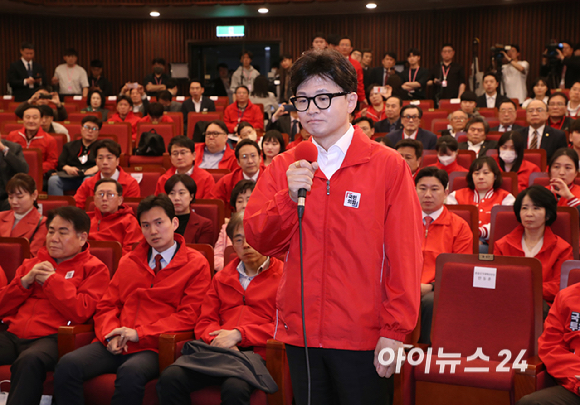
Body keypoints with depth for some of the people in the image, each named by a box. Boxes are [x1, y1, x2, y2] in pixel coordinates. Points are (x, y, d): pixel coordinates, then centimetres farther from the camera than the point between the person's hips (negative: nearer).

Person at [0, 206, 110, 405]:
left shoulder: (94, 268, 10)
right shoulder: (33, 263, 26)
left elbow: (81, 312, -7)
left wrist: (51, 280, -2)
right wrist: (25, 281, 4)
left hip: (50, 337, -5)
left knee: (29, 360, -38)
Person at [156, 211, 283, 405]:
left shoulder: (283, 276, 11)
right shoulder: (221, 278, 28)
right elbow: (204, 322, 21)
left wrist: (238, 335, -9)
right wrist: (219, 340, -3)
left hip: (254, 352, -4)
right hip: (218, 350, 4)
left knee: (235, 386, -39)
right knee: (170, 377, -26)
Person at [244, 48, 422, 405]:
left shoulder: (388, 165, -5)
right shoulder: (284, 167, 6)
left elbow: (405, 253, -8)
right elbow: (260, 240, 0)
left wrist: (395, 330, -12)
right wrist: (289, 197, -16)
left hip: (363, 336, -3)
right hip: (300, 331, 4)